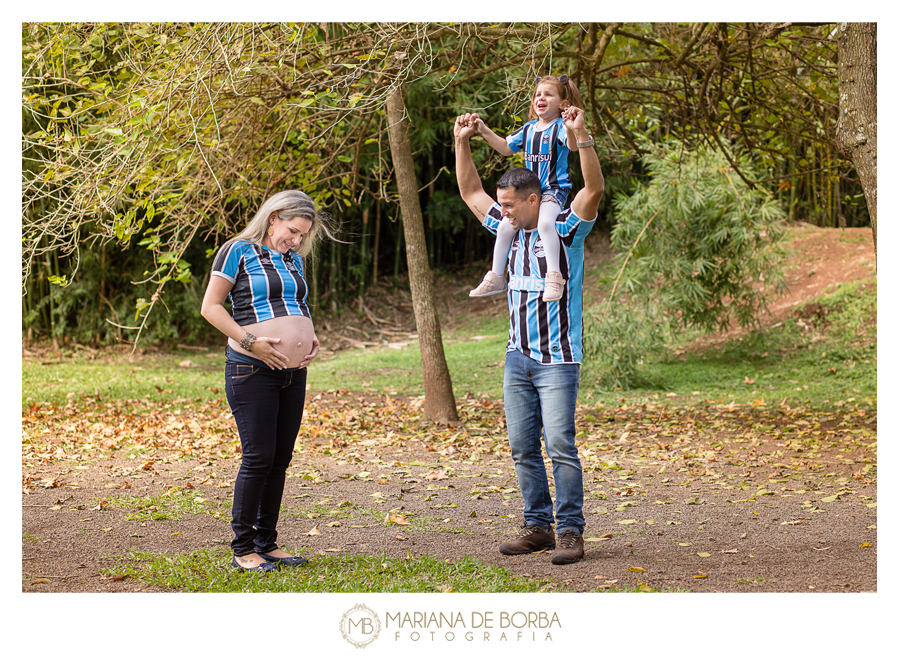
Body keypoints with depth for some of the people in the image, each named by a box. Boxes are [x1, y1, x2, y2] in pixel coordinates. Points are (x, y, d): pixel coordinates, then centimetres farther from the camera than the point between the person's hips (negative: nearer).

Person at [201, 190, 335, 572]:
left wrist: (310, 339, 9)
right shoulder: (238, 251, -4)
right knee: (258, 457, -9)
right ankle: (242, 548, 0)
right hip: (252, 370, -7)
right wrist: (249, 342, -16)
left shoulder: (294, 259, 17)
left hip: (293, 371, 7)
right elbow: (210, 307, -8)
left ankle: (267, 543, 17)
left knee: (280, 459, 8)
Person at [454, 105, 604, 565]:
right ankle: (538, 526, 14)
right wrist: (463, 143, 14)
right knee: (522, 447, 7)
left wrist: (580, 136, -28)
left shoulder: (565, 230, -5)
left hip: (557, 359, -7)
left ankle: (570, 530, -9)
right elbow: (471, 193, 21)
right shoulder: (510, 231, 12)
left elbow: (594, 188, -20)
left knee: (560, 444, -12)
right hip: (517, 357, 7)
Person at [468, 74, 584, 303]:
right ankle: (496, 277, 10)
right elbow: (506, 147, 27)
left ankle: (554, 276, -29)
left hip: (555, 189, -6)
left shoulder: (560, 127, -7)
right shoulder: (528, 129, 13)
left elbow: (572, 145, -28)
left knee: (545, 223, -33)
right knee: (505, 226, -5)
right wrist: (485, 131, 18)